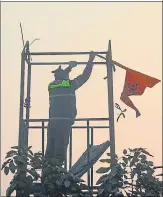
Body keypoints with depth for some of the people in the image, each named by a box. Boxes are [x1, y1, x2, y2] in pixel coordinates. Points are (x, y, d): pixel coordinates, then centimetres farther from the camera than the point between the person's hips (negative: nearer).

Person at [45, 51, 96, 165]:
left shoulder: (52, 86, 14)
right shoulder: (70, 84, 2)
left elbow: (59, 77, 36)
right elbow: (85, 76, 12)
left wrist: (69, 67, 48)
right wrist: (91, 61, 25)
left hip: (52, 121, 5)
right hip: (65, 121, -5)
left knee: (50, 149, 5)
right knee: (61, 149, -7)